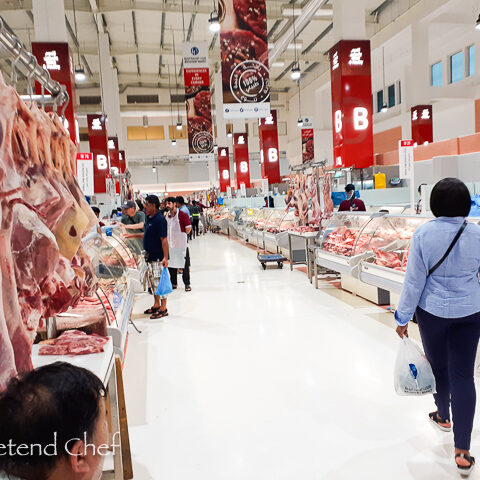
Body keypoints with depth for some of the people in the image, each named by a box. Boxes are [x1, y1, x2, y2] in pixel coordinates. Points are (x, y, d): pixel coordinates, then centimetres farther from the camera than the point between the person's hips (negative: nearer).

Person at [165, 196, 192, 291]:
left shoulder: (182, 215, -11)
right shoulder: (166, 215, 7)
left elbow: (188, 229, -10)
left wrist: (180, 236, -2)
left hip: (181, 244, -6)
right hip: (170, 244, 6)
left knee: (184, 264, 1)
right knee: (170, 264, 11)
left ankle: (187, 284, 10)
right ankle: (174, 283, 24)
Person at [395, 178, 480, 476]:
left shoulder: (424, 234, -15)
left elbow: (414, 281, -12)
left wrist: (403, 317, -1)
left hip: (433, 312, -1)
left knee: (438, 365, 21)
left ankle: (443, 416, 45)